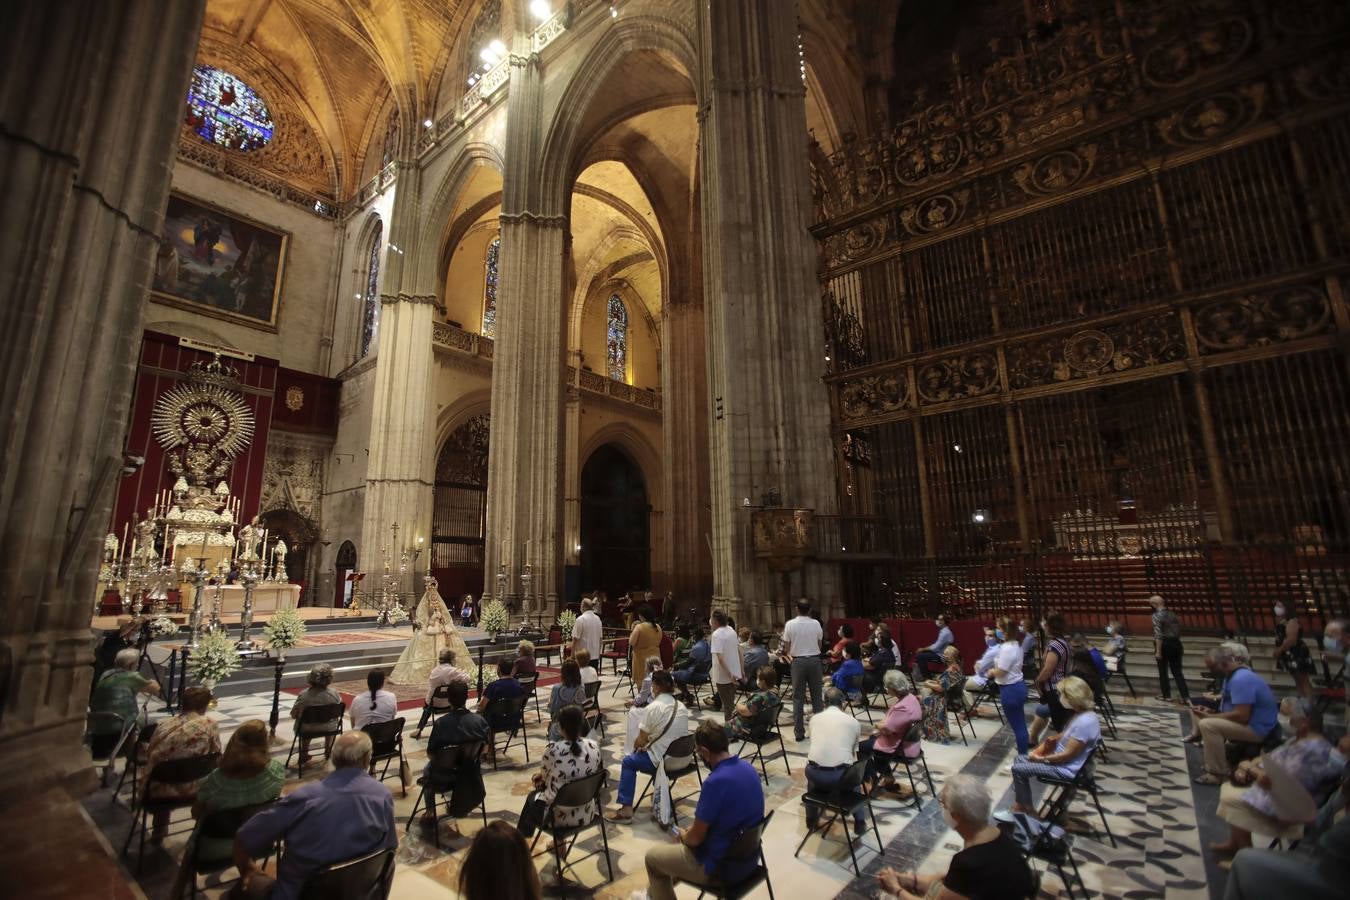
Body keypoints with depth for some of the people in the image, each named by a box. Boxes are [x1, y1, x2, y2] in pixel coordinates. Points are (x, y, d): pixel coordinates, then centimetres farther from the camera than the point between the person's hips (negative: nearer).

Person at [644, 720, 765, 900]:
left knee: (652, 856, 13)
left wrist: (683, 836, 3)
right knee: (683, 838, 29)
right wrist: (689, 831, 13)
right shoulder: (747, 767, -4)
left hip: (722, 865, -8)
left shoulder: (715, 781, -31)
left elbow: (696, 838, -19)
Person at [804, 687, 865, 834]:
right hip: (841, 776, 0)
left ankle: (811, 820, 39)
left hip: (817, 775, 0)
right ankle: (859, 823, 37)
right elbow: (854, 752, 21)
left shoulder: (814, 718, 13)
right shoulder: (854, 722, 9)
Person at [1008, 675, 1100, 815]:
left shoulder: (1085, 722, -31)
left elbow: (1068, 755, -26)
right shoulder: (1081, 713, 0)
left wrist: (1042, 759, -14)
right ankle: (1021, 803, 16)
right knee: (1020, 759, 12)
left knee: (1018, 769, -9)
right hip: (1061, 758, 10)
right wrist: (1055, 738, 0)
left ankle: (1027, 809, 9)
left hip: (1066, 768, -10)